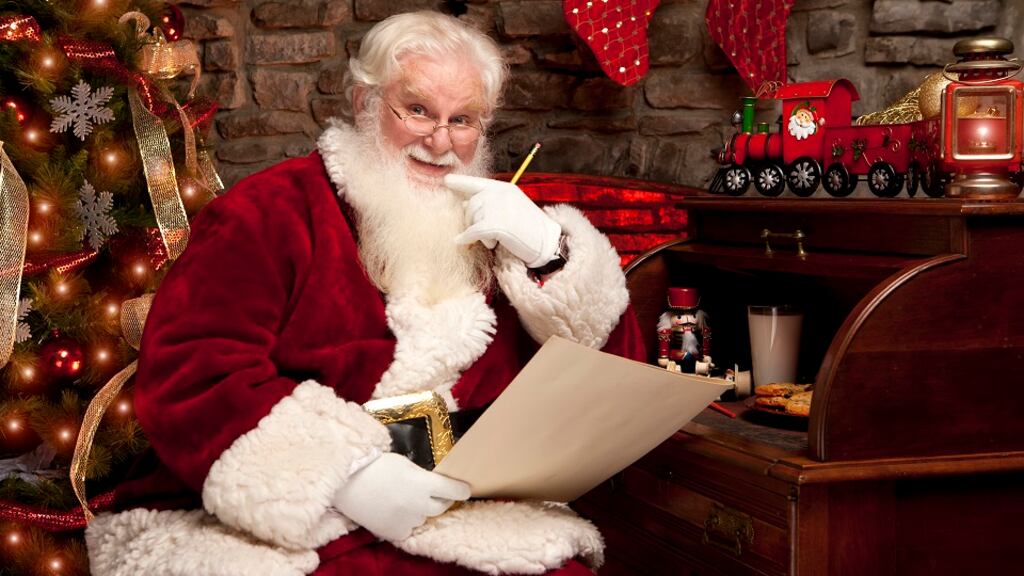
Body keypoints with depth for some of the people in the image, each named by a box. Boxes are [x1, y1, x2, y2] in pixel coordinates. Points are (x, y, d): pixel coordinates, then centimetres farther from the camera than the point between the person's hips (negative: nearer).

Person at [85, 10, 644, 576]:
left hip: (462, 524, 3)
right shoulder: (272, 210, 0)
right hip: (270, 525, -3)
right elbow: (187, 373, -12)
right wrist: (342, 475, -22)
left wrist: (548, 254, -8)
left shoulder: (495, 222, 12)